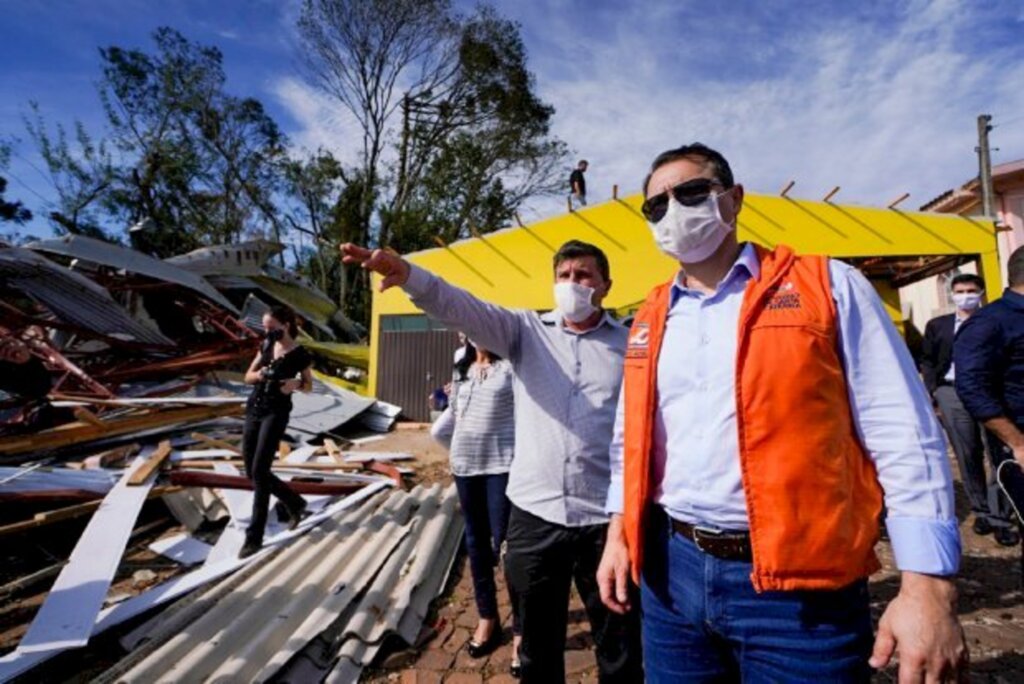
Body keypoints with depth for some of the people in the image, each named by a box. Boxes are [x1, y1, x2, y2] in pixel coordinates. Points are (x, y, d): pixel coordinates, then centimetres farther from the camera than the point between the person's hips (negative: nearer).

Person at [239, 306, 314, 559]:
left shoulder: (300, 355, -6)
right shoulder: (266, 346, 10)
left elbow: (309, 386, 5)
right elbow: (248, 377, 12)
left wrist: (296, 383, -17)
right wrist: (259, 374, -10)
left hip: (276, 413, -7)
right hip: (253, 410, 7)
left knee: (259, 471, -13)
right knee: (252, 472, 9)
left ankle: (254, 537, -4)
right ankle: (295, 503, 29)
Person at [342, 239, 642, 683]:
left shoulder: (631, 345, 2)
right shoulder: (527, 330, 4)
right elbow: (463, 309, -11)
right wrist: (409, 275, -29)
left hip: (606, 520, -1)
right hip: (534, 514, 2)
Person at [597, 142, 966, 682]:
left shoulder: (827, 287, -4)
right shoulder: (649, 320, 8)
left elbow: (903, 436, -7)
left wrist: (929, 589, -11)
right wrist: (618, 534, 9)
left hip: (800, 586, -3)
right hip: (672, 570, 4)